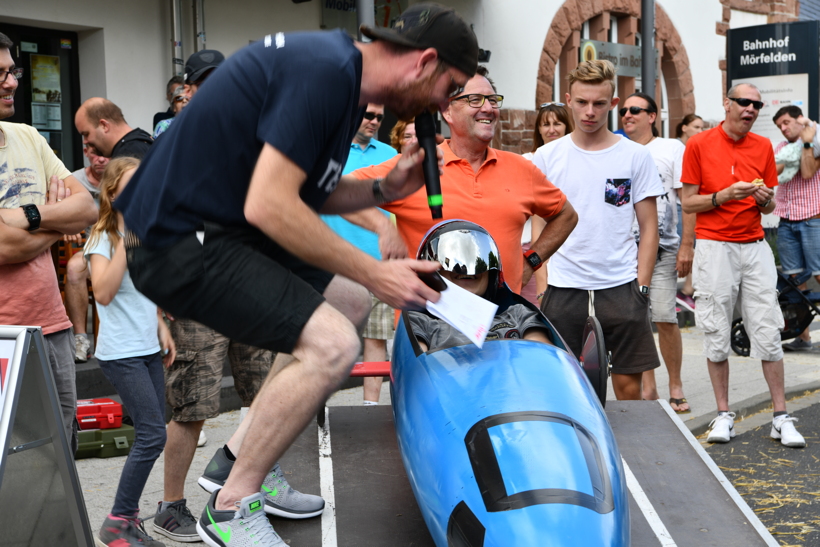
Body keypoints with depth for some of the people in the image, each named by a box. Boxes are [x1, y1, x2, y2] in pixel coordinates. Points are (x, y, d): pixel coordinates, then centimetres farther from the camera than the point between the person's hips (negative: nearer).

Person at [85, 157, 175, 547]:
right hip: (121, 352, -8)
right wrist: (126, 238, -23)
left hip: (149, 349, 8)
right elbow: (104, 292, -24)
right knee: (152, 435, -12)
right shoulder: (102, 237, -9)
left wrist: (161, 326, 13)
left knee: (151, 435, 8)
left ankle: (129, 516, 18)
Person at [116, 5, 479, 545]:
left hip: (221, 226, 11)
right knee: (332, 344, -19)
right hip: (178, 240, -11)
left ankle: (239, 458, 21)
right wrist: (375, 273, -18)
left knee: (351, 304, 17)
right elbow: (269, 206, -25)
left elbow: (302, 193, 16)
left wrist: (385, 189, 5)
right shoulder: (324, 70, -20)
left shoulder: (339, 69, 11)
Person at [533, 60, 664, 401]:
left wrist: (642, 286, -2)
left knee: (628, 383, 3)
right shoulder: (546, 157, 5)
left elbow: (648, 228, 6)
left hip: (621, 288, 0)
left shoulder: (636, 156, 3)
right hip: (563, 289, 1)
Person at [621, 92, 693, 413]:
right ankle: (647, 387, 15)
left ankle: (676, 386, 9)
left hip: (663, 248, -3)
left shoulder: (672, 148, 4)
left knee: (665, 319, -7)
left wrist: (687, 245, -8)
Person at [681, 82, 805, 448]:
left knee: (768, 333, 0)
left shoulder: (763, 146, 10)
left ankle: (781, 418, 6)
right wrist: (724, 196, -15)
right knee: (716, 335, 1)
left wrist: (765, 199, -7)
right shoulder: (699, 145, 0)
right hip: (714, 248, -3)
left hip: (755, 247, 3)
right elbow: (688, 203, -1)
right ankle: (723, 415, 12)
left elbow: (769, 207, 15)